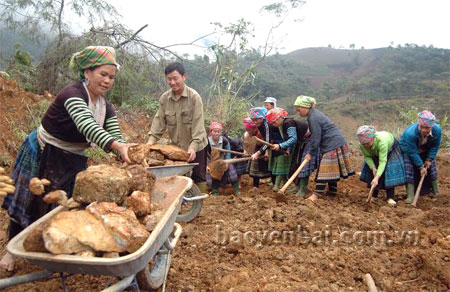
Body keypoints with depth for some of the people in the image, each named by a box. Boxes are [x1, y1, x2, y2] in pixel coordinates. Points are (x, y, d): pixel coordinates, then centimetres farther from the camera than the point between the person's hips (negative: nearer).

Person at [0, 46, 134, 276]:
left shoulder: (106, 107, -6)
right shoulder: (72, 93, -28)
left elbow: (116, 138, -12)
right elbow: (86, 125, -47)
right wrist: (116, 146, -62)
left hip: (74, 161, 6)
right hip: (42, 156, -6)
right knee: (30, 202, 10)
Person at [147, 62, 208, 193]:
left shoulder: (194, 97, -17)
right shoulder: (164, 98, -4)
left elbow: (198, 124, -21)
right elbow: (159, 121, -3)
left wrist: (193, 146, -29)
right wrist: (152, 139, -16)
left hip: (195, 146, -3)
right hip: (176, 146, 4)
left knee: (198, 177, 8)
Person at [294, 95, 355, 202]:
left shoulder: (314, 118, -19)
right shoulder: (314, 114, 12)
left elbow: (316, 138, -17)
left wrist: (310, 153, -9)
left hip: (332, 145, -10)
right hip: (336, 144, 10)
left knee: (324, 170, -8)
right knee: (332, 170, 15)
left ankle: (317, 194, -5)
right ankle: (332, 191, 24)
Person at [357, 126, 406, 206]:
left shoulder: (381, 141, -46)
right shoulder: (362, 145, -31)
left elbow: (382, 161, -45)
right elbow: (367, 156, -12)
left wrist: (377, 177, -50)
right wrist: (373, 168, -27)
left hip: (391, 149, -4)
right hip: (375, 153, 4)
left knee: (389, 171, -16)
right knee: (372, 172, -7)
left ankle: (390, 197, -11)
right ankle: (374, 195, 4)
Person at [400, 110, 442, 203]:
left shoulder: (437, 130, -29)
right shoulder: (410, 133, -42)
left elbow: (435, 146, -9)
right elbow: (413, 152, -31)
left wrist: (429, 159, -13)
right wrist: (421, 167, -25)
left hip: (425, 151, 4)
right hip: (408, 150, -4)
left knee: (430, 167, 9)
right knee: (409, 169, -17)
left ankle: (435, 191, 29)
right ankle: (410, 196, -16)